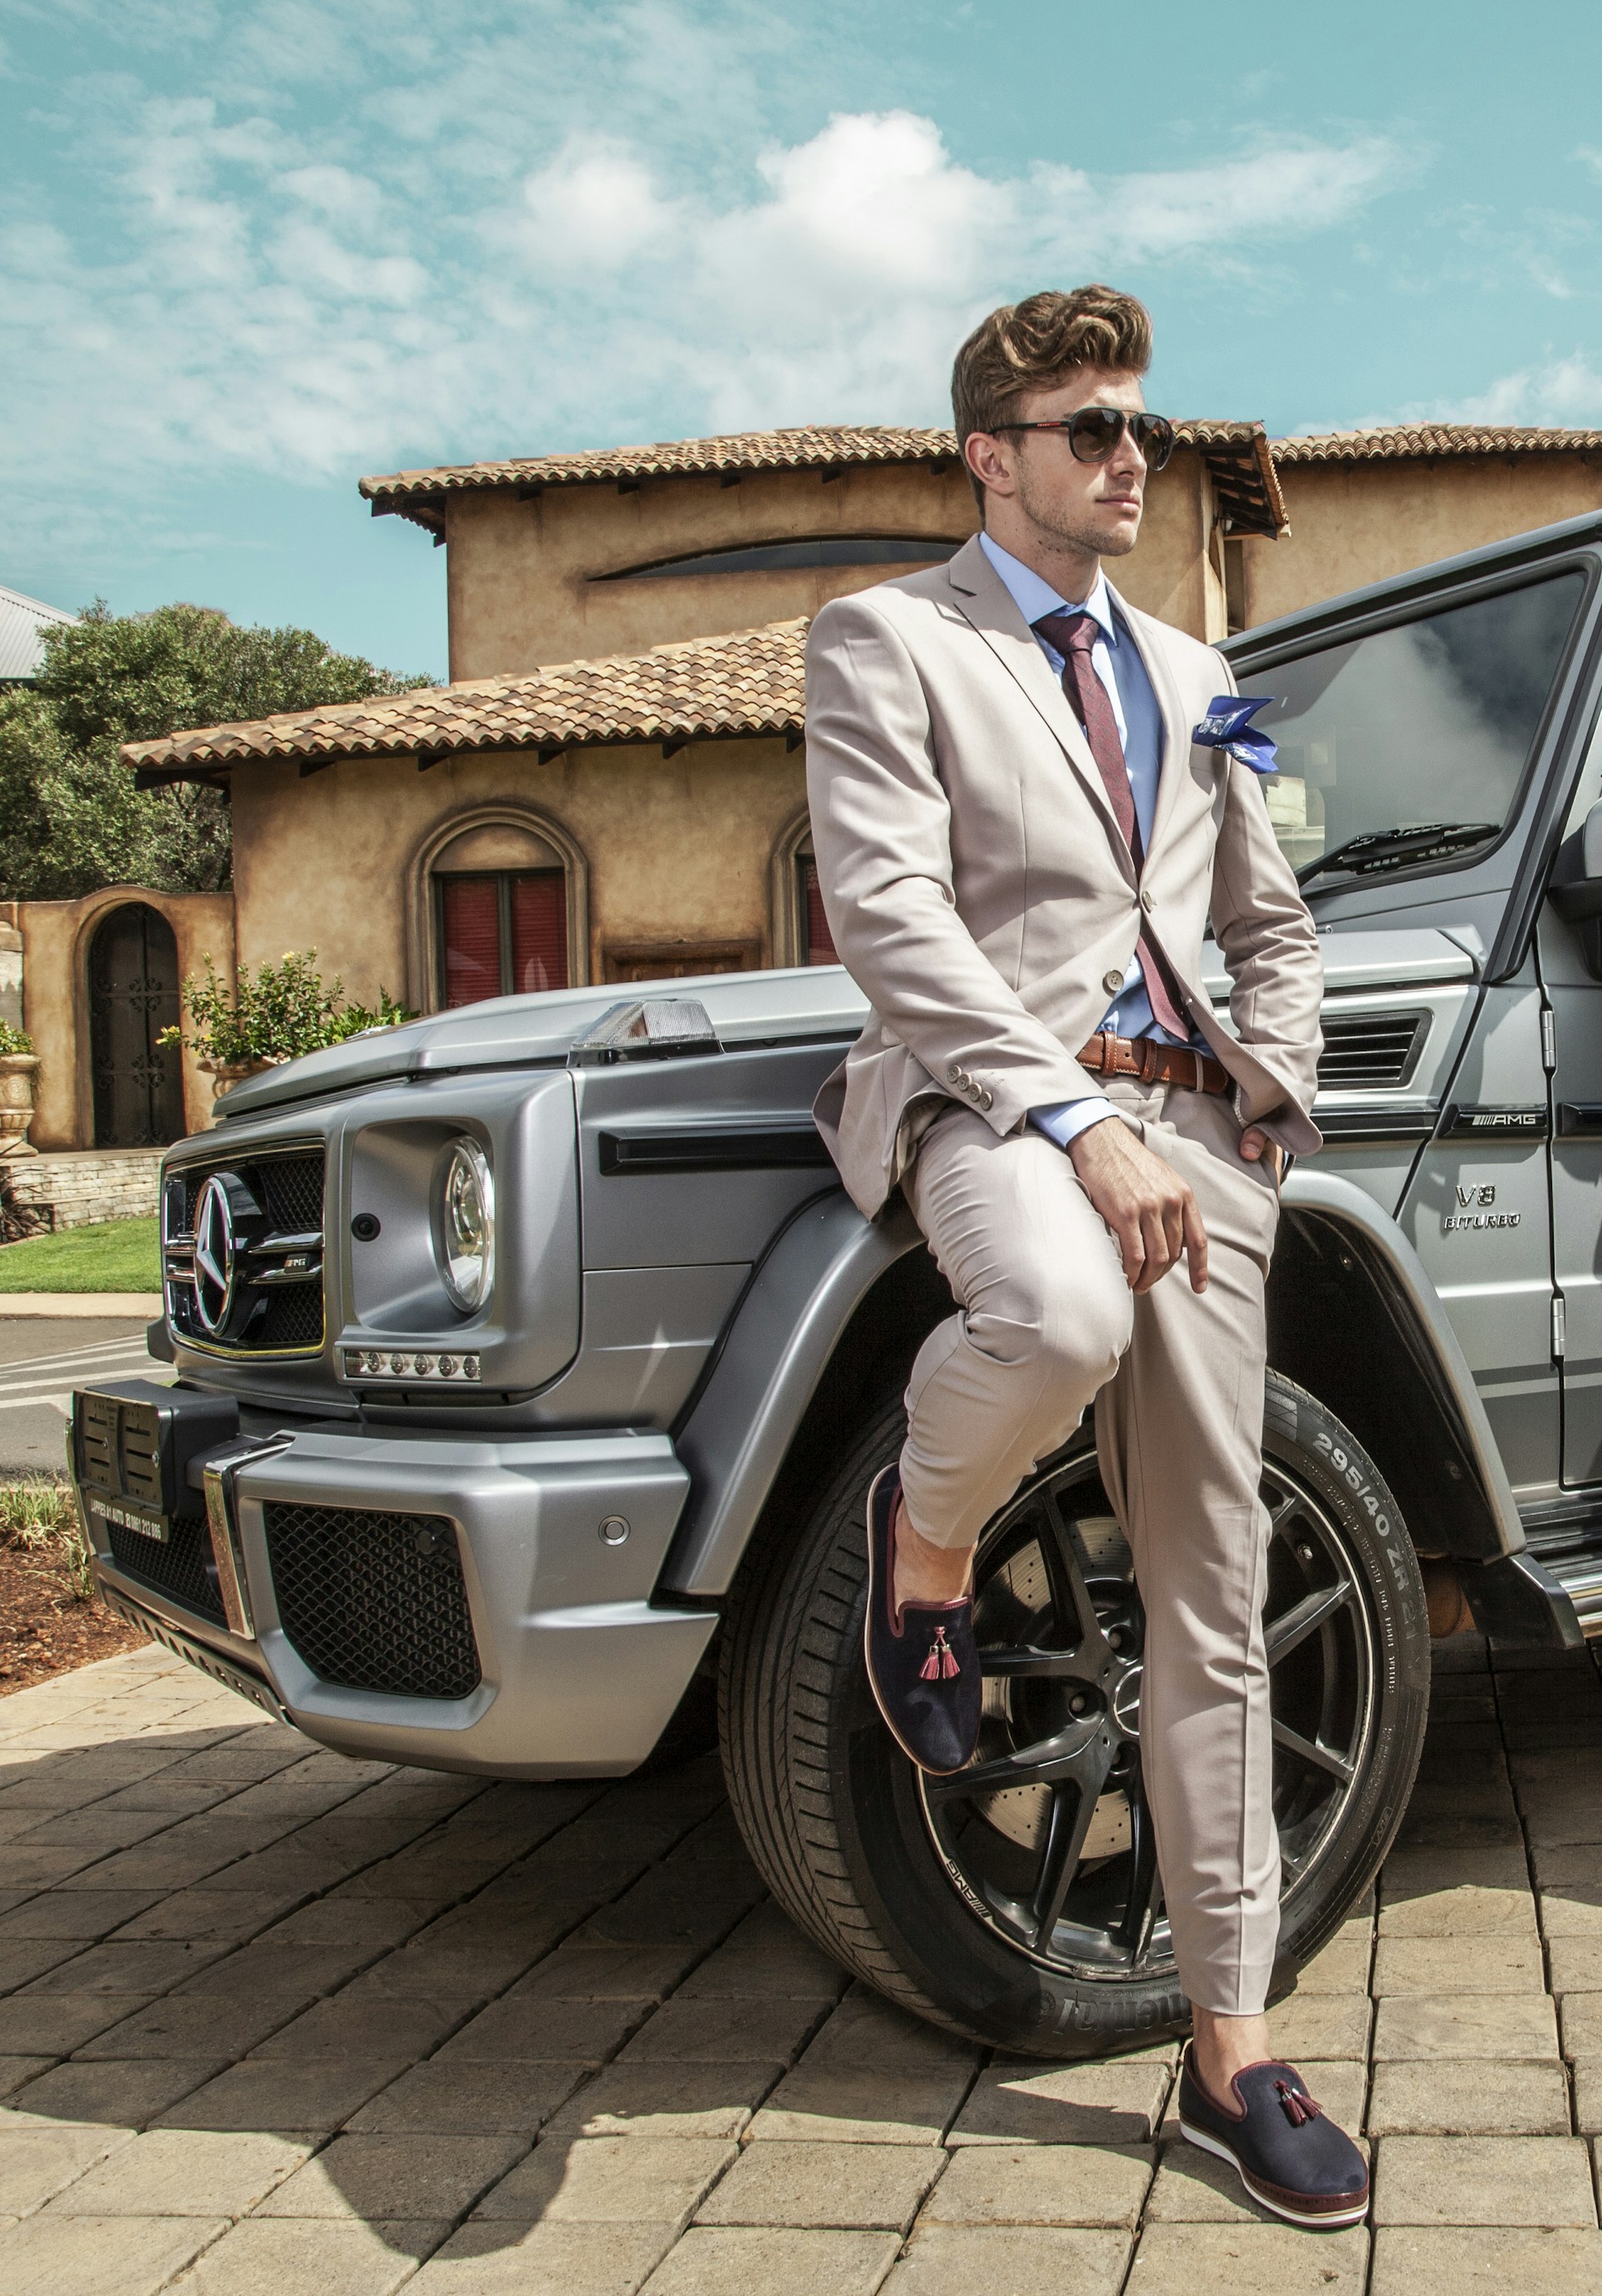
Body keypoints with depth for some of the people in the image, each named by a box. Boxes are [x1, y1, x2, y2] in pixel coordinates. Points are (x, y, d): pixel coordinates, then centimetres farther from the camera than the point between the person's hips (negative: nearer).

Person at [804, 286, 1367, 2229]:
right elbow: (885, 911, -9)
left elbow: (1270, 923, 31)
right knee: (1058, 1317, -42)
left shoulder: (1189, 677, 26)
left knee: (1213, 1600, 3)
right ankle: (924, 1543, -6)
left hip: (1187, 1129, 6)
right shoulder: (883, 640, 6)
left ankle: (1231, 2054, 15)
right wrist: (1070, 1120, -19)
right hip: (989, 1093, -5)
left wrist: (1272, 1083, 10)